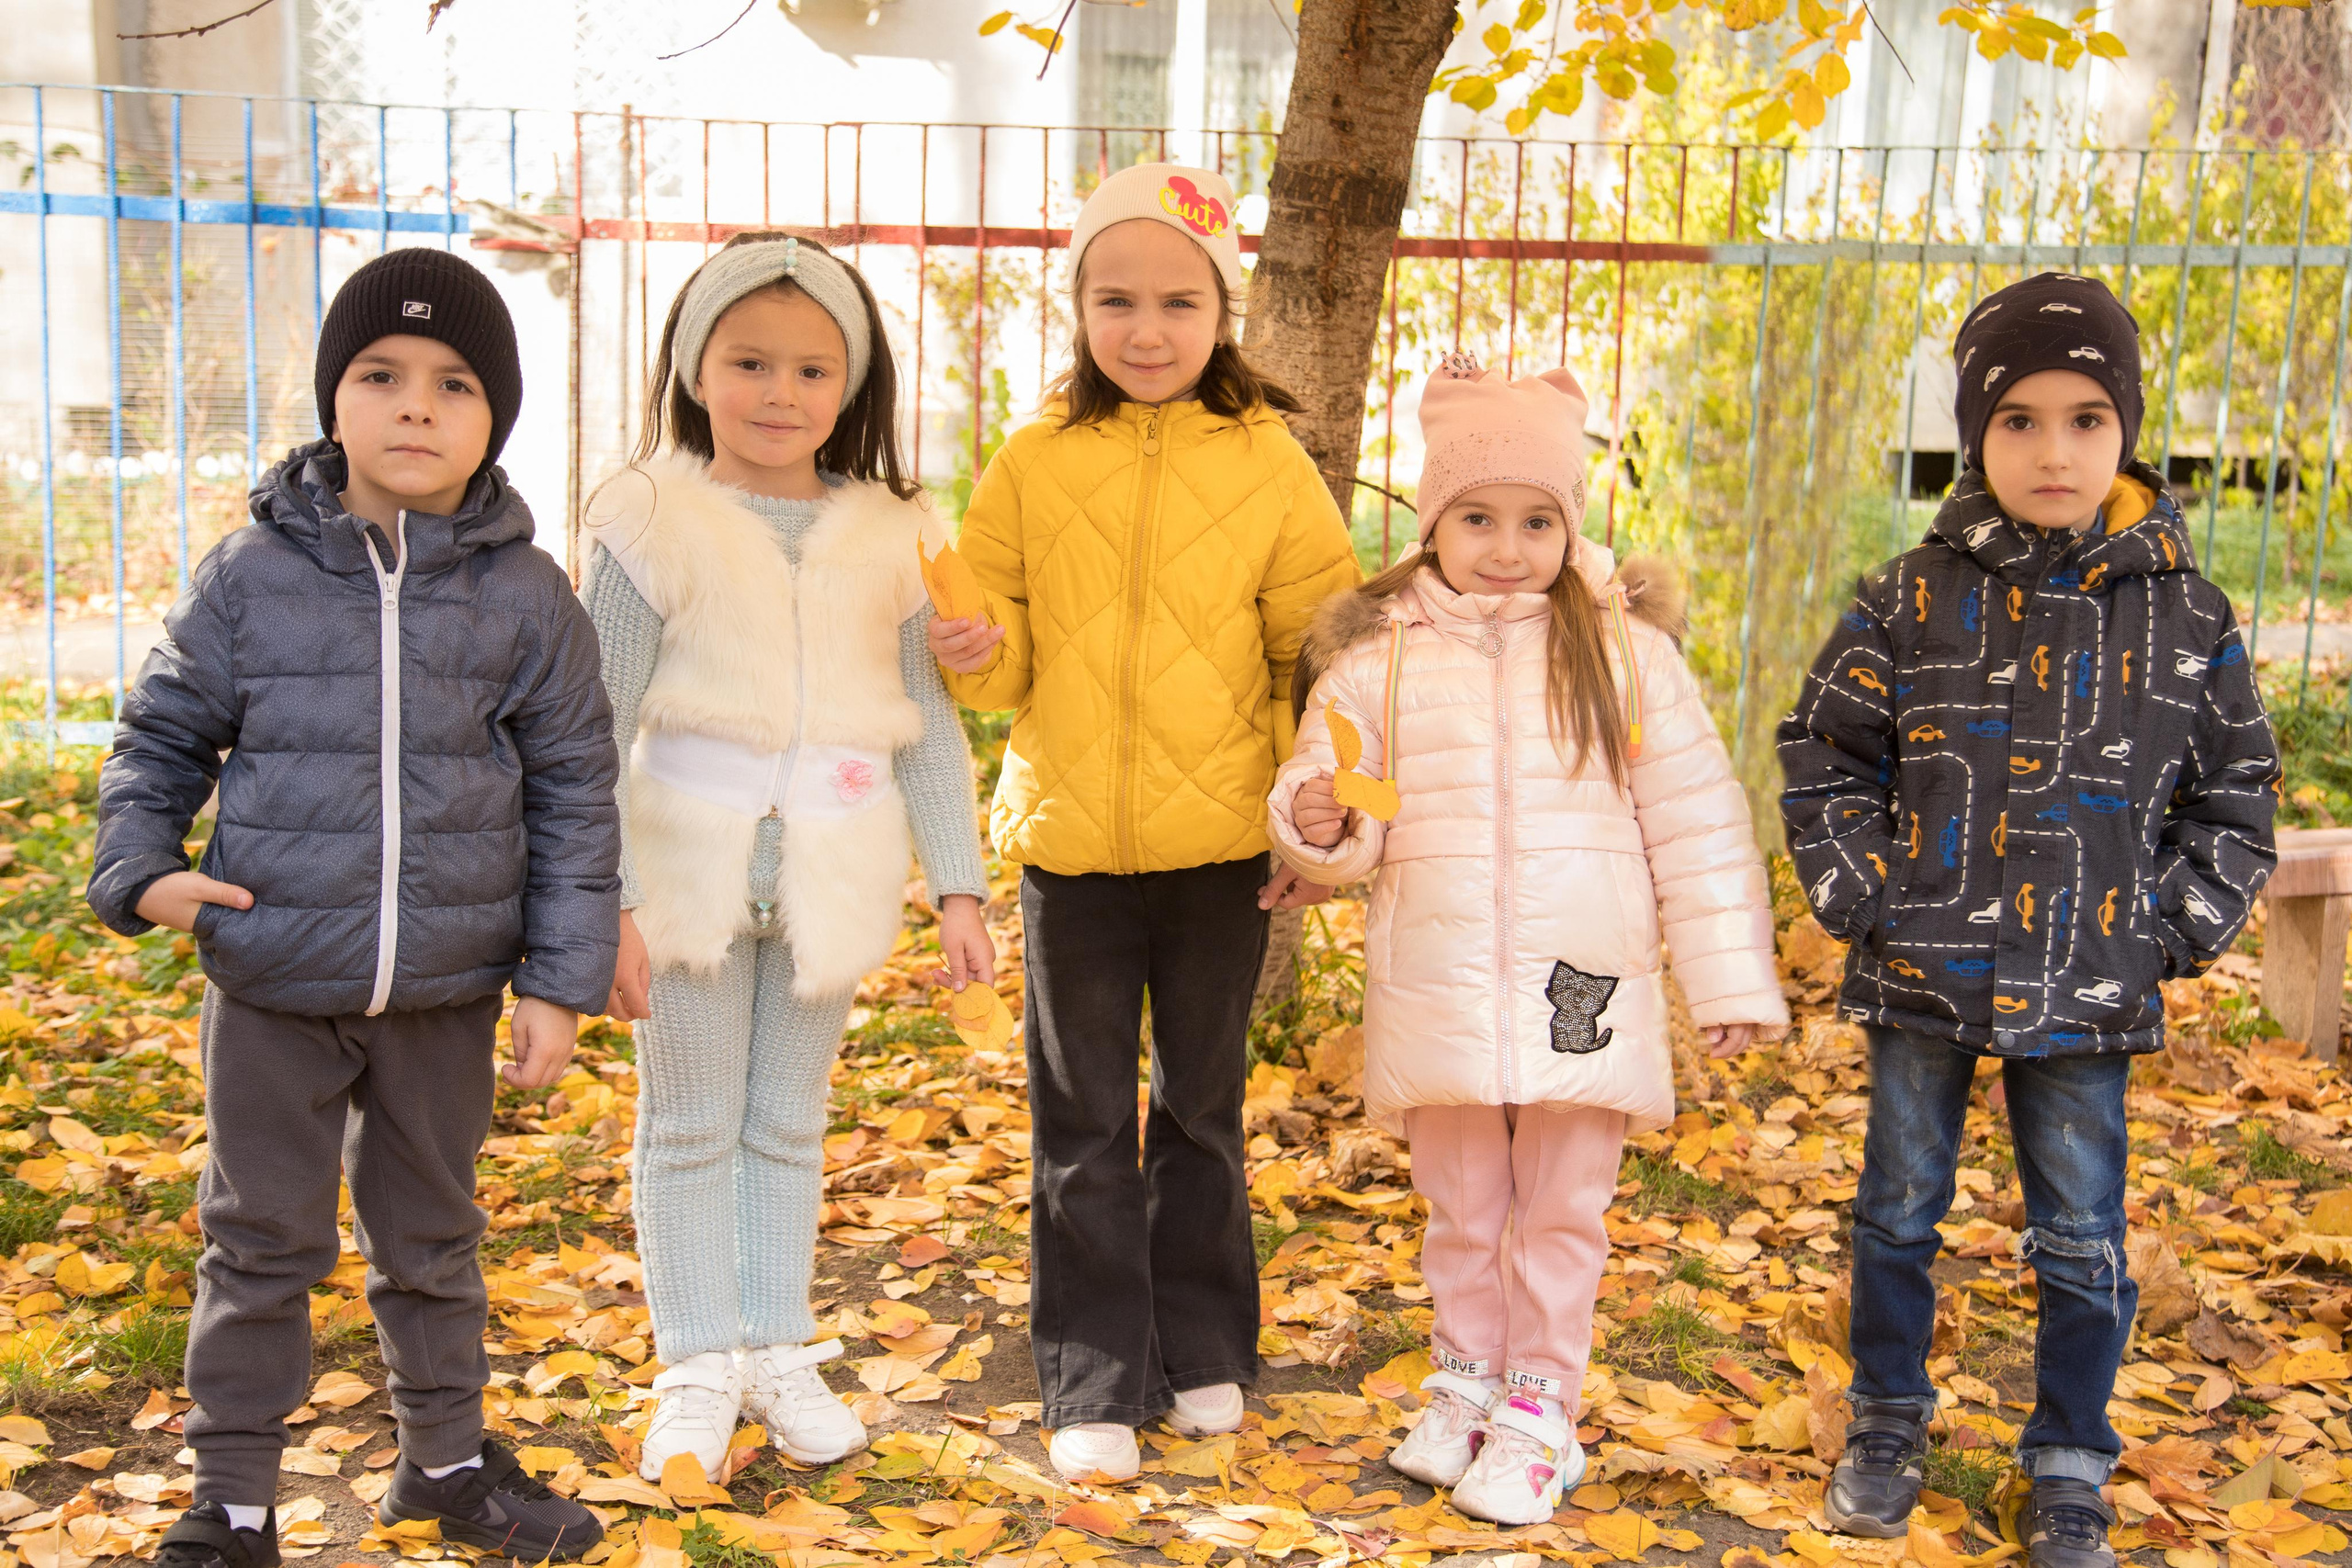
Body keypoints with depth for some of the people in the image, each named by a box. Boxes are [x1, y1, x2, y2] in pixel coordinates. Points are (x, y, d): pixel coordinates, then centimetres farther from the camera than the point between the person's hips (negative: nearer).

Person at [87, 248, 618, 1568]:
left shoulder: (525, 596, -5)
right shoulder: (252, 578, -5)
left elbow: (573, 792, 0)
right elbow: (163, 736, 6)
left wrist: (562, 979, -3)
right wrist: (140, 869, -10)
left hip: (451, 990, 1)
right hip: (272, 983, -1)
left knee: (431, 1236, 18)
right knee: (261, 1245, 10)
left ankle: (447, 1458, 37)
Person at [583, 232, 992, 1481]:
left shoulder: (888, 538, 3)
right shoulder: (657, 526, -6)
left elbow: (930, 726, 6)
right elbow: (595, 729, -7)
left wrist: (958, 888, 2)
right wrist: (605, 904, -12)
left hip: (831, 872, 2)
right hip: (691, 863, -2)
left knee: (789, 1125, 14)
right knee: (689, 1127, 7)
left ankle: (777, 1349, 27)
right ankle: (698, 1368, 20)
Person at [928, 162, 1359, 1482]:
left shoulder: (1269, 463, -3)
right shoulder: (1036, 461, 0)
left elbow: (1322, 653, 1)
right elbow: (1005, 648, 6)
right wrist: (976, 652, -18)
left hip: (1221, 840, 0)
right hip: (1070, 833, 1)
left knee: (1203, 1109, 15)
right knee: (1084, 1128, 8)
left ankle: (1203, 1349, 32)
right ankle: (1097, 1385, 19)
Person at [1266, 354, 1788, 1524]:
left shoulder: (1624, 650, -2)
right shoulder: (1378, 659, 0)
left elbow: (1695, 822, 0)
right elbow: (1343, 811, 7)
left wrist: (1729, 978, -1)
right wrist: (1321, 826, -18)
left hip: (1583, 991, -1)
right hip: (1436, 993, 1)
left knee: (1561, 1213, 9)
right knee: (1463, 1209, 16)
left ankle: (1537, 1410, 25)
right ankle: (1465, 1381, 35)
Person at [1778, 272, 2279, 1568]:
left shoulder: (2183, 612, -1)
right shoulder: (1912, 600, -4)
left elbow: (2236, 794, 7)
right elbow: (1823, 757, 3)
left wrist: (2176, 929, -2)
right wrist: (1863, 897, -5)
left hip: (2089, 995, 0)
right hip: (1922, 977, 0)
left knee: (2082, 1244, 9)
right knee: (1898, 1216, 14)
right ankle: (1888, 1422, 33)